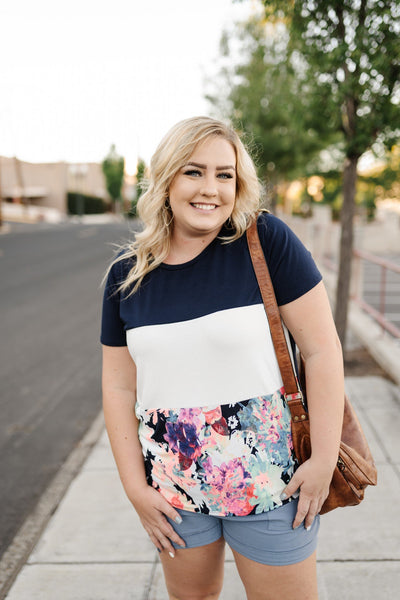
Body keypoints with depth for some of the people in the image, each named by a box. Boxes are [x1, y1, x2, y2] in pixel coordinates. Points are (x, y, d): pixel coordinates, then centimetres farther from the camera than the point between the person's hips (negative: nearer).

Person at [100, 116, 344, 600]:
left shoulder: (266, 241, -12)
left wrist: (324, 459, -11)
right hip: (173, 484, 4)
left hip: (268, 479, -3)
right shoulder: (127, 274, -1)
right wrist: (134, 485, 0)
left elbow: (322, 348, -11)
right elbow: (120, 386, 2)